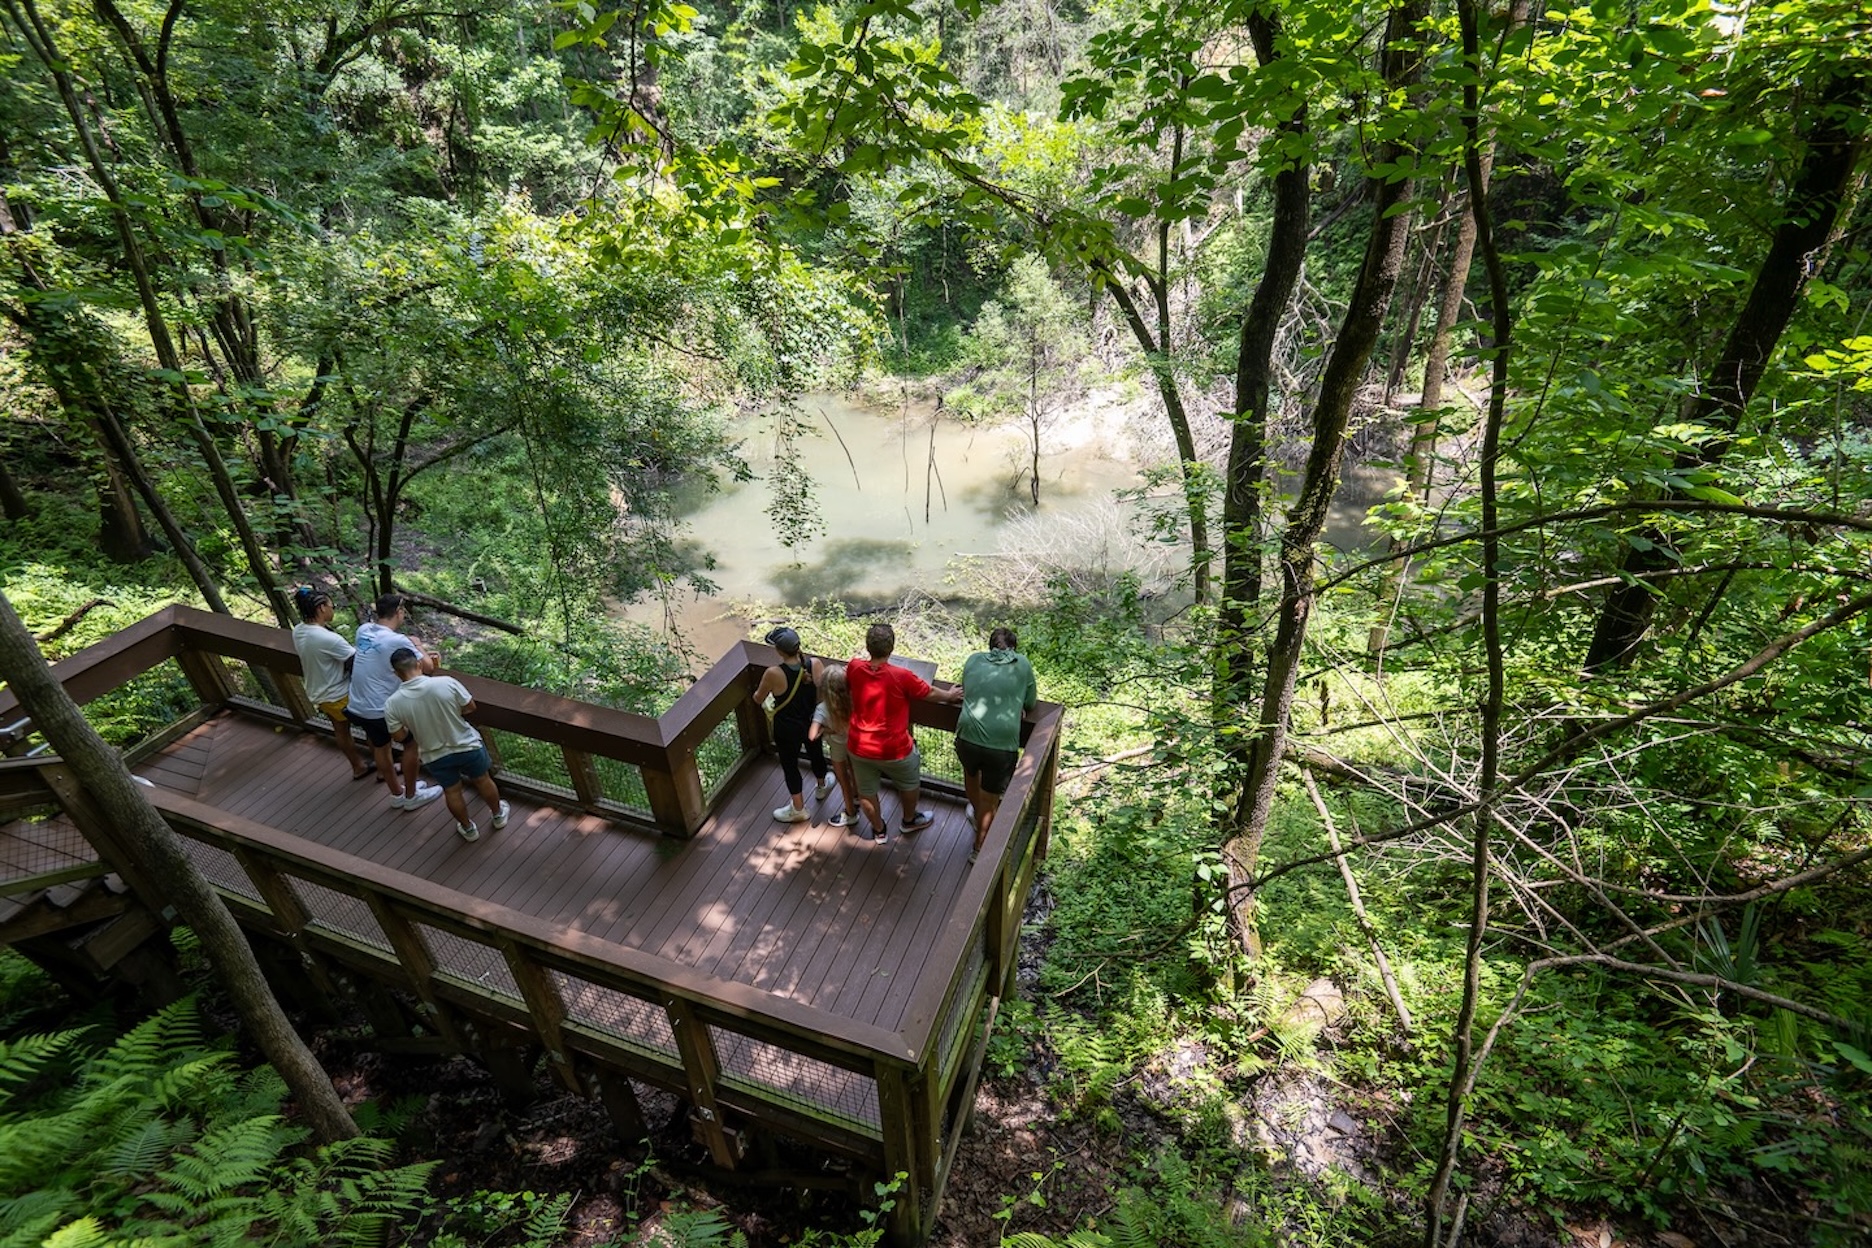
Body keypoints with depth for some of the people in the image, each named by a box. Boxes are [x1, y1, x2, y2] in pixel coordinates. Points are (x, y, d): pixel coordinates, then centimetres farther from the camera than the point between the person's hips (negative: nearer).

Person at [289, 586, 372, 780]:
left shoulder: (298, 631, -5)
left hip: (318, 694, 9)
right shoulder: (328, 639, -33)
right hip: (340, 695, -9)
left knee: (341, 731, 24)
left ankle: (358, 767, 41)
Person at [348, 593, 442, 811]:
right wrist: (417, 645, 3)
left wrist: (422, 654, 11)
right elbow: (428, 667, -12)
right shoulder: (397, 640, -24)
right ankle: (412, 796, 24)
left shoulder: (363, 630, 0)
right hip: (382, 710, -8)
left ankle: (397, 794, 42)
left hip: (358, 707, 8)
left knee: (380, 748, 24)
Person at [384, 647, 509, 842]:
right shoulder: (446, 683, -24)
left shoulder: (392, 703, -18)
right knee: (483, 781, 25)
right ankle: (498, 816, 46)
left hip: (435, 757, 1)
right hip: (467, 746, -1)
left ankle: (468, 829, 44)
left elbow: (400, 736, -6)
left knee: (452, 792, 25)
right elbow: (470, 708, -9)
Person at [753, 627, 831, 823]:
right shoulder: (815, 664, -20)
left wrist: (757, 692, 14)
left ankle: (798, 810, 34)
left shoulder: (773, 674, -28)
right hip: (812, 722, 4)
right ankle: (821, 787, 57)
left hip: (787, 728, -4)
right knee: (816, 753, 30)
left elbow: (758, 699, -10)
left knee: (790, 765, 18)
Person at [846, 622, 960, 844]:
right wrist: (949, 695, 14)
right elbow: (930, 694, -6)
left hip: (859, 748, 3)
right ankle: (910, 820, 51)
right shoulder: (902, 676, -24)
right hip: (894, 750, -3)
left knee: (866, 792, 26)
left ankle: (879, 830, 47)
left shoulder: (854, 668, -15)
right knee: (910, 784, 28)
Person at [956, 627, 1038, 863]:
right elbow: (1031, 704, 15)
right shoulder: (1022, 664, 5)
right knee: (989, 800, 18)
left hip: (967, 738, 3)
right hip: (1002, 746, -3)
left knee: (970, 771, 36)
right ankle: (979, 850, 33)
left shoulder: (974, 659, 9)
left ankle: (976, 813, 59)